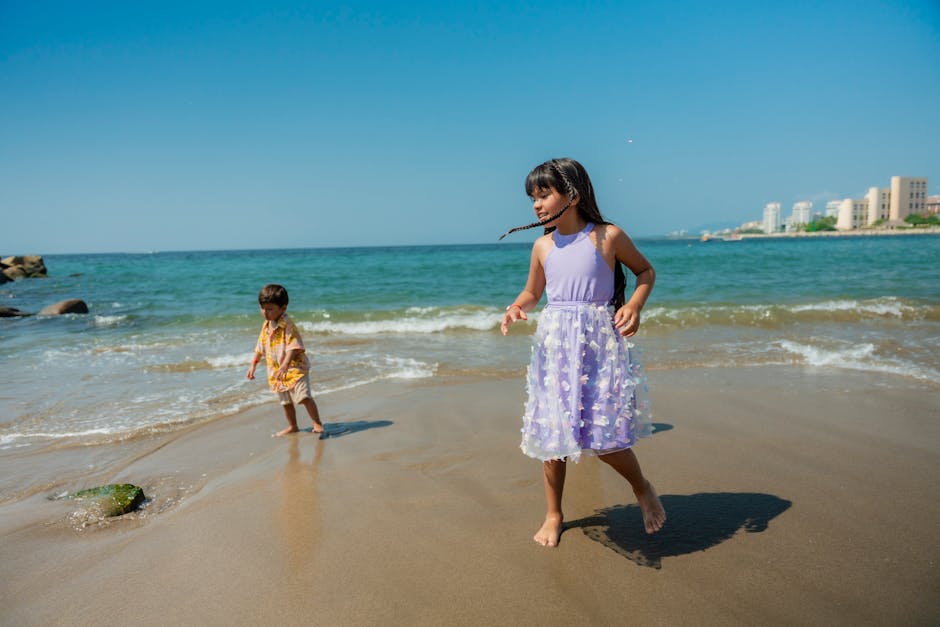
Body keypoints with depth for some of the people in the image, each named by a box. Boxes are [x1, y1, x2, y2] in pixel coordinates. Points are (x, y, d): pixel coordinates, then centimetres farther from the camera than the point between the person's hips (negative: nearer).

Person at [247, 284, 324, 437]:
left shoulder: (287, 325, -18)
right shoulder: (266, 326, 7)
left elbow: (293, 348, -26)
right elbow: (260, 347, 19)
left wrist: (284, 366, -37)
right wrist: (253, 365, 18)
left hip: (295, 368, -8)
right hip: (276, 371, 8)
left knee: (303, 396, -18)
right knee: (286, 402, 17)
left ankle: (317, 424, -9)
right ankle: (292, 426, 32)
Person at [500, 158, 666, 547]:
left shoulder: (608, 237, -4)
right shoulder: (543, 246, 5)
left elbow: (646, 271, 10)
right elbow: (532, 292, 18)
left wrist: (635, 304, -8)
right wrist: (516, 308, -3)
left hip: (600, 344, -3)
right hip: (554, 346, 4)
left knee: (604, 437, -5)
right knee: (551, 433, 7)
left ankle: (643, 490, 28)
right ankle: (554, 515, 28)